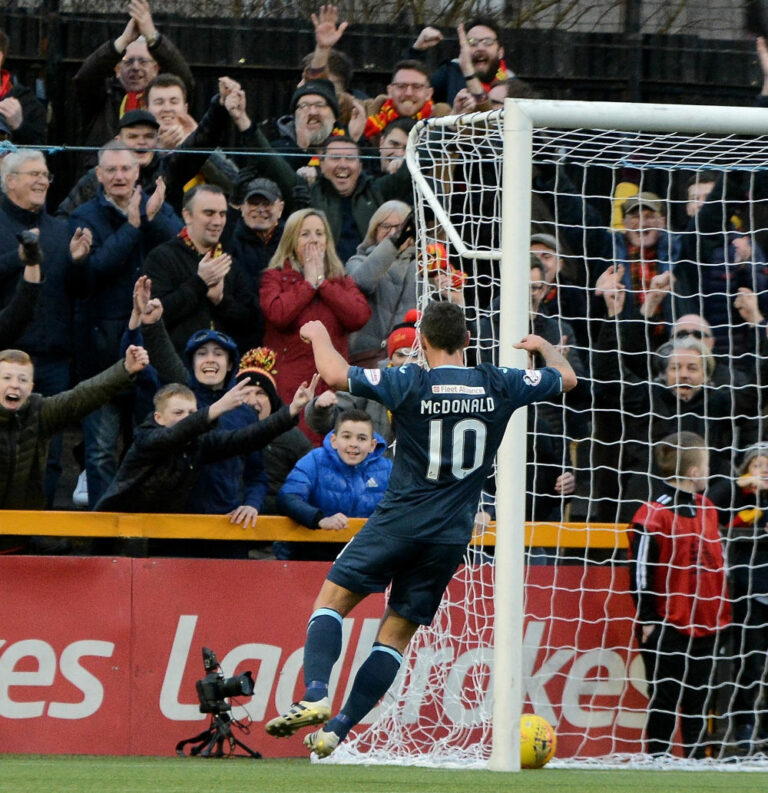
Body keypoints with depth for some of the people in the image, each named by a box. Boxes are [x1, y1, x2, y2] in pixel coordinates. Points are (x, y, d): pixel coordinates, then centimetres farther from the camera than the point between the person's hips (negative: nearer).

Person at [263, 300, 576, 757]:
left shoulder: (411, 385, -7)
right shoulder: (499, 387, 3)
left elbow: (335, 374, -11)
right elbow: (566, 378, 18)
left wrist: (319, 335, 9)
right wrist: (543, 346, 40)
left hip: (401, 520, -3)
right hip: (452, 536, 3)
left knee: (332, 599, 5)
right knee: (396, 634, 7)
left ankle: (316, 694, -18)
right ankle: (337, 730, 0)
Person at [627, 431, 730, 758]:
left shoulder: (706, 508, 12)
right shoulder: (653, 514, -14)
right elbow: (640, 570, -16)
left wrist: (721, 613, 18)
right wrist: (648, 620, -17)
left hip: (703, 625, 8)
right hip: (667, 625, -7)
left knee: (699, 700, 11)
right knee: (664, 697, -1)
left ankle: (697, 758, 18)